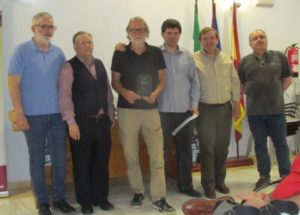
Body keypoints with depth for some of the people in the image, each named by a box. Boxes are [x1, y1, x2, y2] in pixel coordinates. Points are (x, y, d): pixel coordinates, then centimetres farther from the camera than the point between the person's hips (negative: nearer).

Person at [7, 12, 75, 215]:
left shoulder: (59, 53, 7)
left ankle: (59, 198, 23)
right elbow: (13, 84, -6)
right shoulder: (22, 51, -4)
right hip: (33, 115, -3)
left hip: (58, 114, 4)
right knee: (37, 160, 6)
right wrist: (20, 114, -11)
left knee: (60, 158, 8)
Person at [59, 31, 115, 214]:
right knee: (82, 164, 6)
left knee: (102, 162, 12)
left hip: (102, 121, 5)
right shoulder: (69, 67, -7)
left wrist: (111, 115, 13)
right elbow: (65, 96, -13)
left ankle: (101, 198, 27)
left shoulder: (100, 64, 12)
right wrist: (71, 122, -18)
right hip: (81, 122, -5)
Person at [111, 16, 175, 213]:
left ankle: (159, 197, 3)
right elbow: (115, 81, 5)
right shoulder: (120, 53, 1)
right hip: (127, 110, 0)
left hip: (151, 109, 1)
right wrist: (124, 92, -16)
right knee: (131, 155, 8)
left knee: (157, 155, -3)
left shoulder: (156, 53, 5)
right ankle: (138, 192, 23)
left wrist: (155, 93, -12)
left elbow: (162, 80, 8)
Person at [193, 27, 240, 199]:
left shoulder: (226, 59, 7)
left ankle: (220, 180, 24)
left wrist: (236, 104, 9)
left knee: (222, 147, 10)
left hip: (225, 108, 4)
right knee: (207, 148, -1)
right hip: (205, 109, -4)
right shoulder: (194, 59, -6)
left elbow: (235, 82, 11)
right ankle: (208, 185, 9)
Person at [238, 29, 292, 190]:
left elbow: (288, 79, 10)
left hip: (276, 109, -1)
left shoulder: (279, 56, 3)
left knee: (280, 143, 7)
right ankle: (264, 175, 20)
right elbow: (240, 85, 10)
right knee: (259, 144, 8)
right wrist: (254, 95, 3)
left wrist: (276, 93, 5)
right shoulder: (244, 61, 4)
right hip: (254, 111, 1)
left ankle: (286, 175, 19)